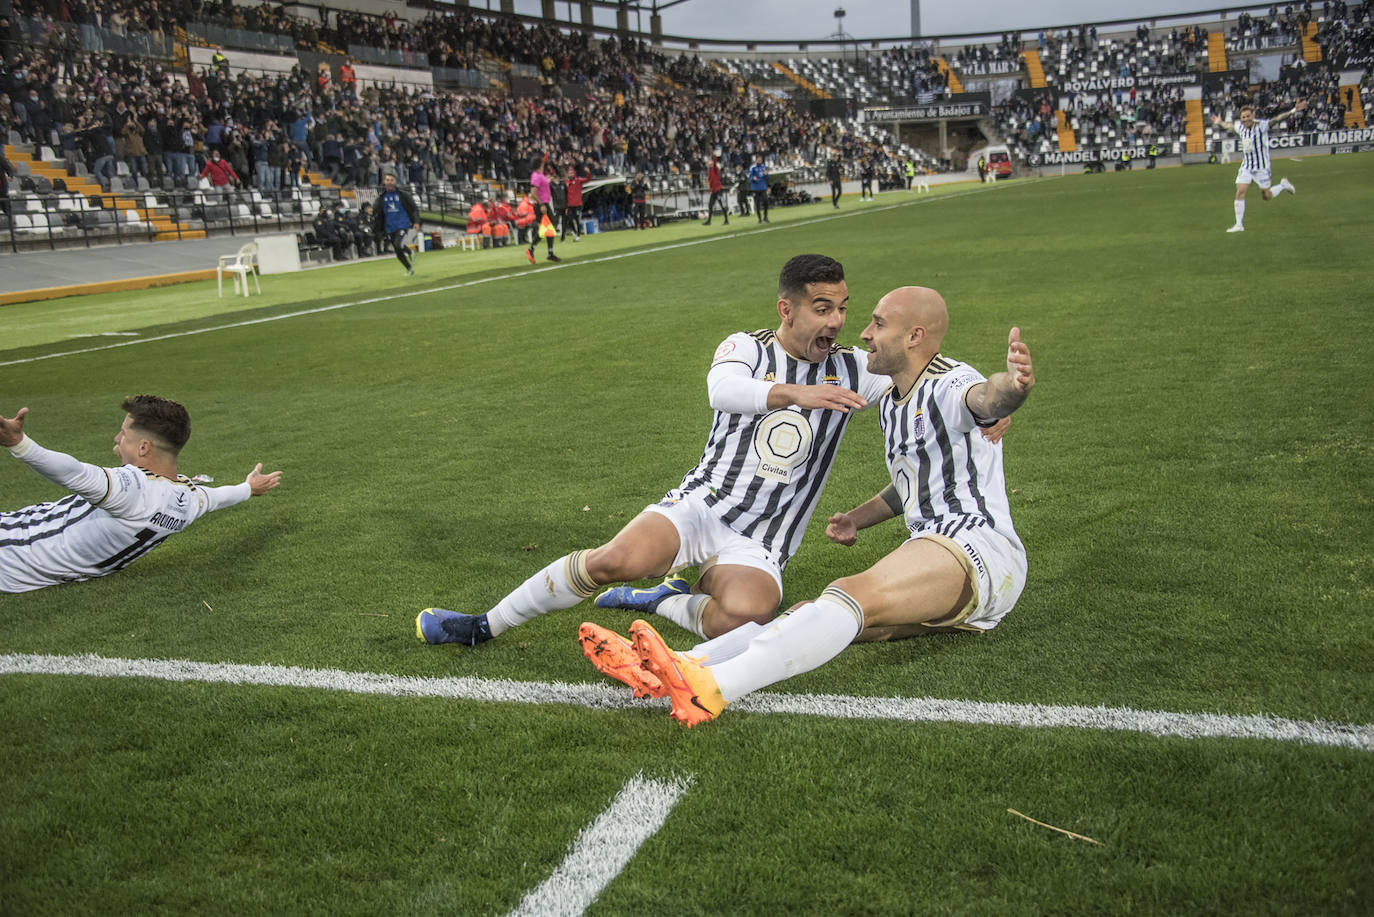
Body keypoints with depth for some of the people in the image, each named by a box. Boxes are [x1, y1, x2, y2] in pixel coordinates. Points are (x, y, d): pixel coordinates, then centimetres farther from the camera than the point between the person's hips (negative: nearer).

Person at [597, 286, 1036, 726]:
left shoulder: (948, 385, -7)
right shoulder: (891, 404, 22)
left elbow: (985, 397, -33)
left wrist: (1012, 385, -56)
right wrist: (858, 518, 22)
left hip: (976, 545, -9)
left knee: (851, 594, -32)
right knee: (817, 609, -12)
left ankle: (711, 688, -52)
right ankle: (670, 672, -29)